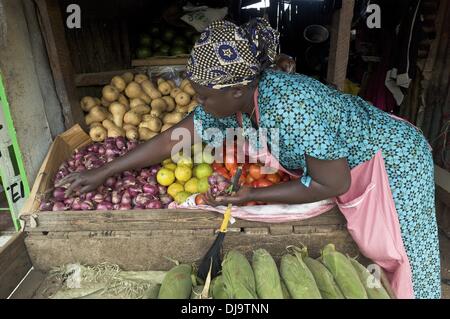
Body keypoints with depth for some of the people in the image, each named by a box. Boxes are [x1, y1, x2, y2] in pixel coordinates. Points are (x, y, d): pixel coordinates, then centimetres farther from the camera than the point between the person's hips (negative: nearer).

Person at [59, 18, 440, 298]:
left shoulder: (292, 108, -41)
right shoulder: (228, 102, -18)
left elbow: (333, 185, -29)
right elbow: (172, 139, -10)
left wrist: (251, 196, -24)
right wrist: (103, 171, -5)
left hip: (394, 159, -5)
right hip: (343, 166, 6)